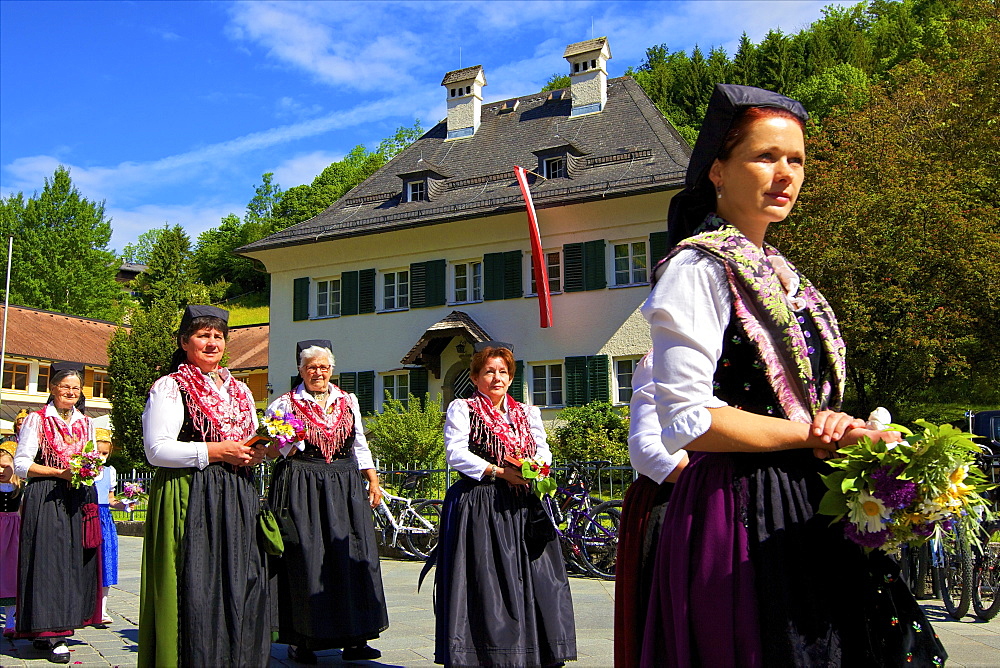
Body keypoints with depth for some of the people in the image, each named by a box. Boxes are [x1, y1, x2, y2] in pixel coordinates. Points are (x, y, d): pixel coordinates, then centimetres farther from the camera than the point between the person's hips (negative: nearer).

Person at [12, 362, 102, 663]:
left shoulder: (86, 423, 16)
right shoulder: (37, 420, 0)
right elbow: (21, 465, -5)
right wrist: (60, 472, -15)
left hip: (79, 500, 5)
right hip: (46, 500, -5)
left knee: (75, 561, 3)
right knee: (49, 560, -8)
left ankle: (50, 630, 13)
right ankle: (51, 633, -4)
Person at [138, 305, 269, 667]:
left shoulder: (239, 389, 19)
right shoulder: (170, 387, -1)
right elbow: (157, 449, -11)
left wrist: (254, 454, 3)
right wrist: (215, 451, -15)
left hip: (238, 500, 6)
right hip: (189, 499, -6)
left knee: (242, 589, 2)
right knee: (195, 590, -8)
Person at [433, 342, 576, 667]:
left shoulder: (527, 413, 20)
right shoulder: (462, 409, 5)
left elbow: (543, 449, 16)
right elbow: (456, 454, -6)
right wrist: (499, 472, -13)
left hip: (524, 509, 4)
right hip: (479, 509, -4)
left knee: (536, 578, -1)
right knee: (486, 581, -7)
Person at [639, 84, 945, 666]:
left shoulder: (779, 274, 16)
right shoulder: (699, 269, -11)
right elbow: (687, 421, -19)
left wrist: (858, 435, 0)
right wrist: (815, 435, -12)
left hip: (808, 507, 8)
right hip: (742, 513, -8)